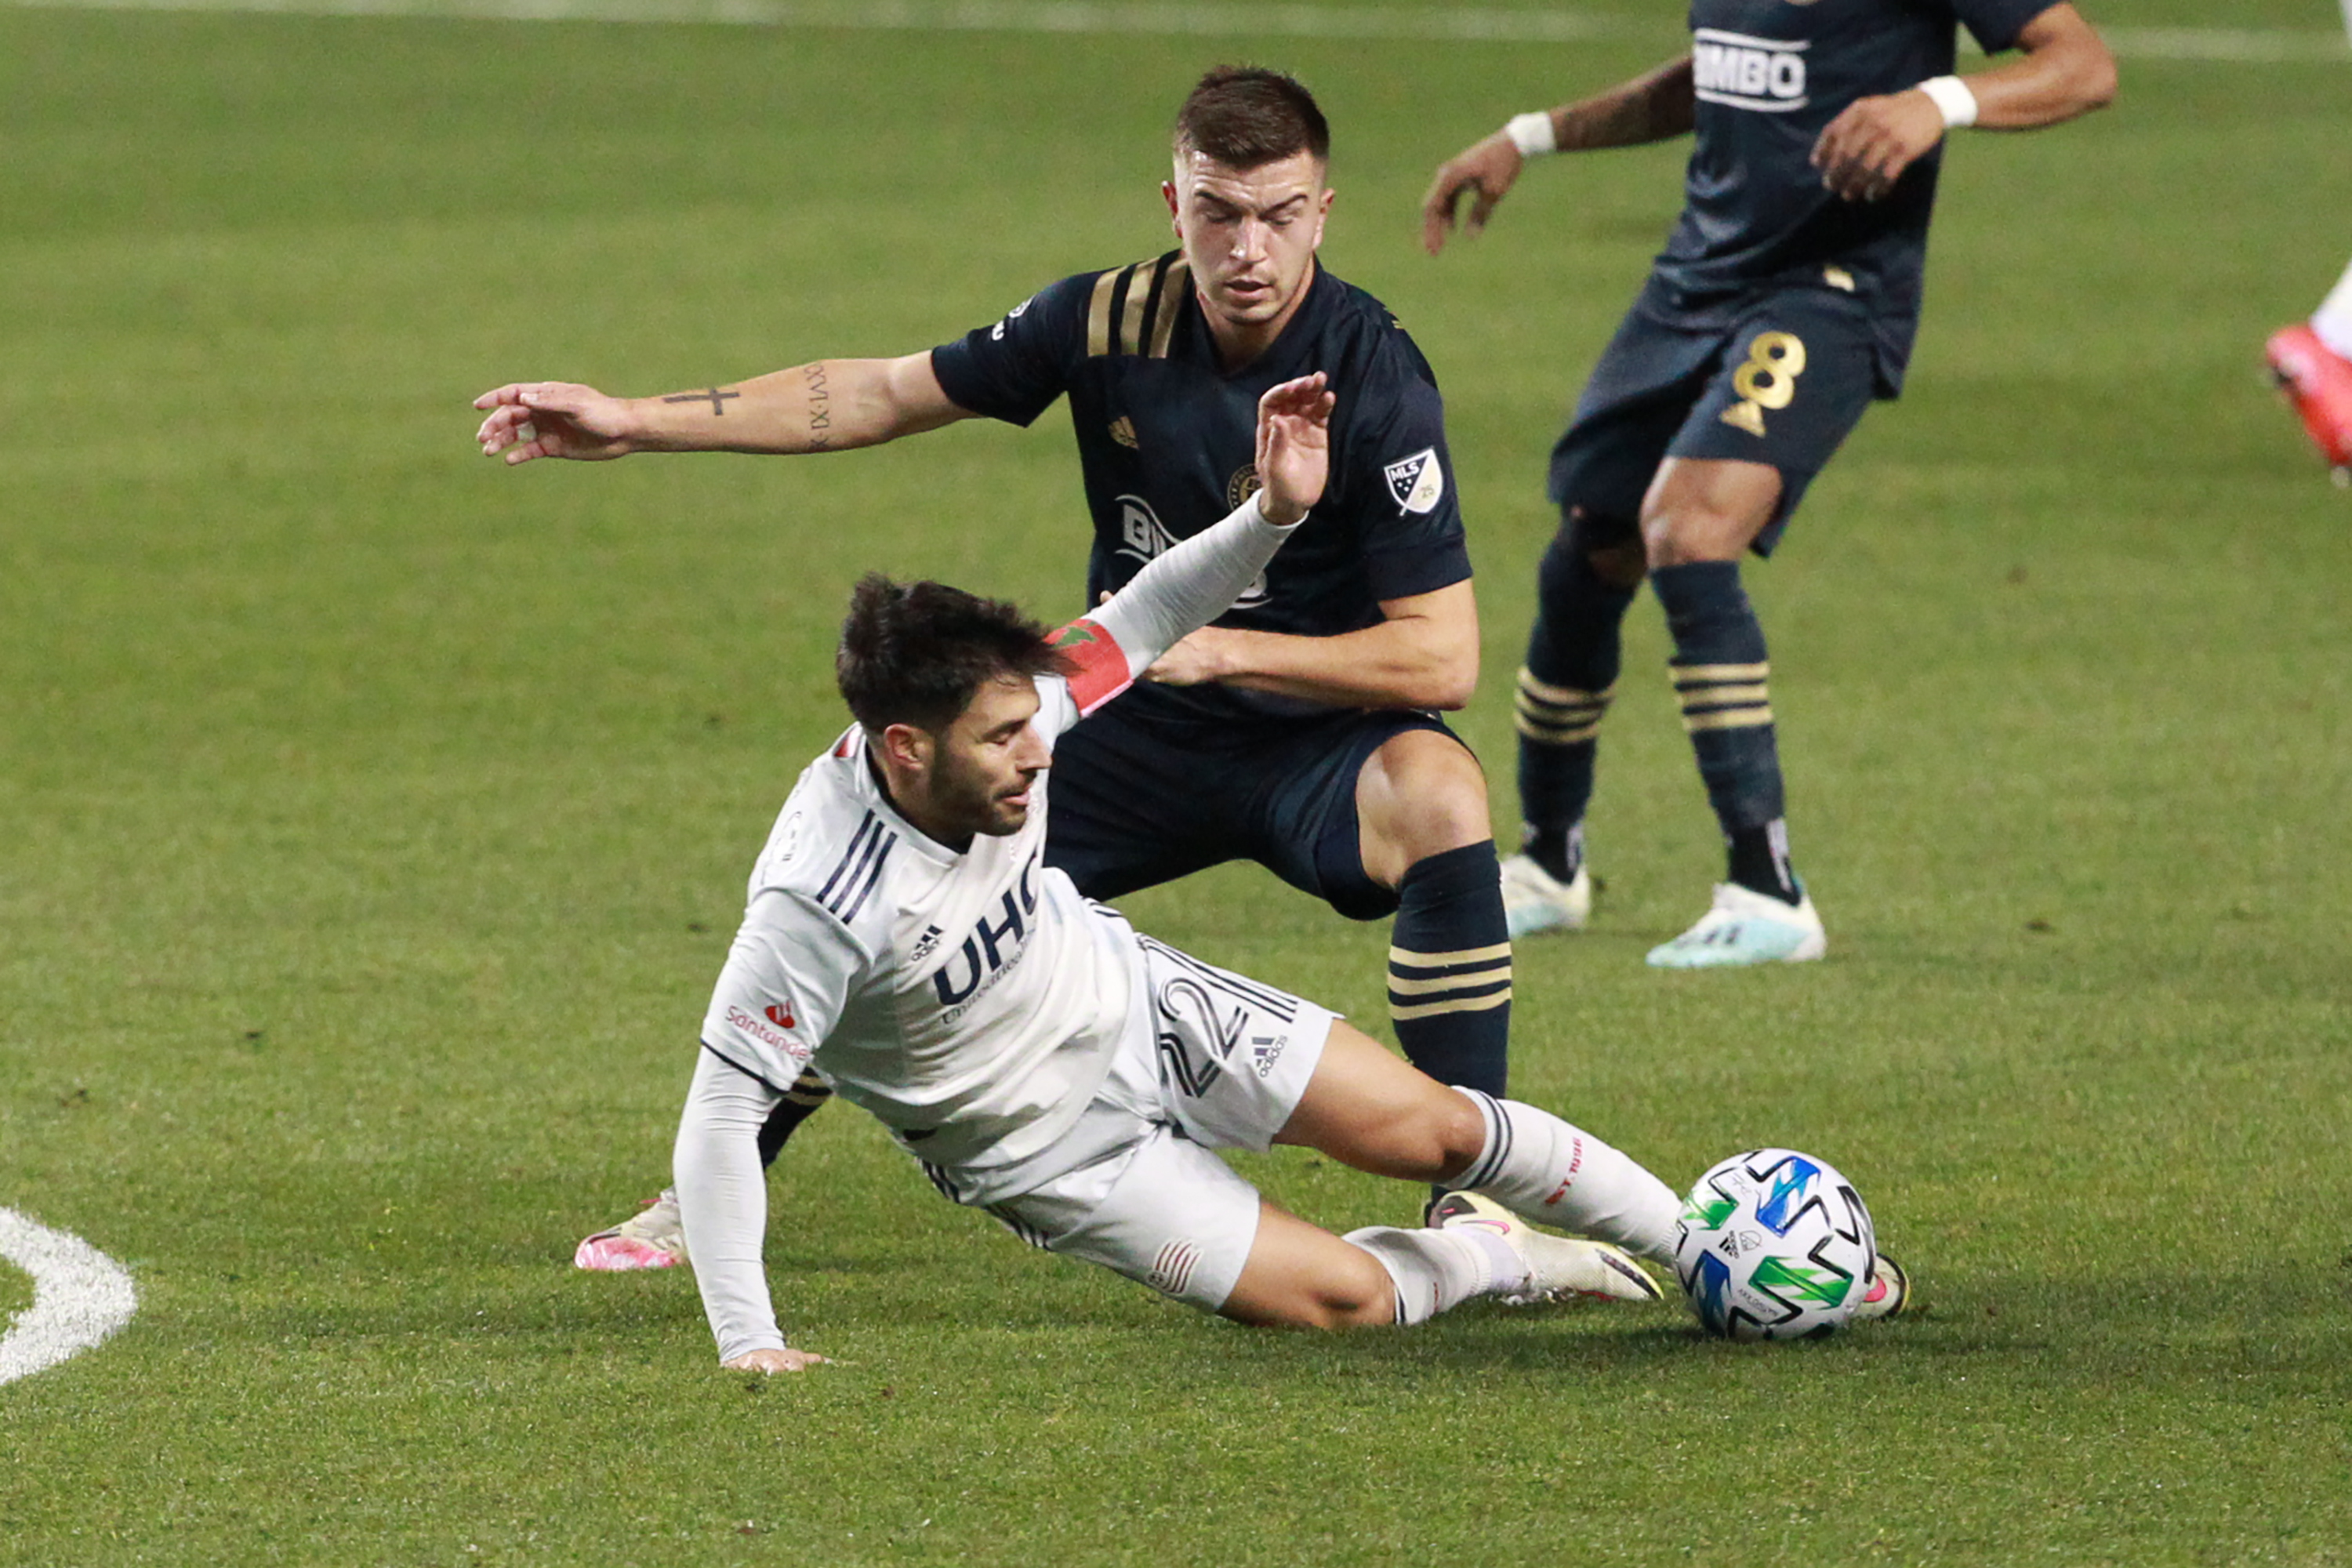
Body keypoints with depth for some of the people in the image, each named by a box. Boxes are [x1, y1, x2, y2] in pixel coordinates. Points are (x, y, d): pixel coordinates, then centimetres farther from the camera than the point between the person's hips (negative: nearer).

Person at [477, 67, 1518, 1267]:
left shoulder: (1374, 380, -22)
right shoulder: (1114, 319, -10)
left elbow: (1442, 659, -23)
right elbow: (889, 393, 3)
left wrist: (1218, 648, -29)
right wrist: (639, 423, -2)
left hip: (1318, 738, -4)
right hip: (1133, 733, 4)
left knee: (1441, 796, -37)